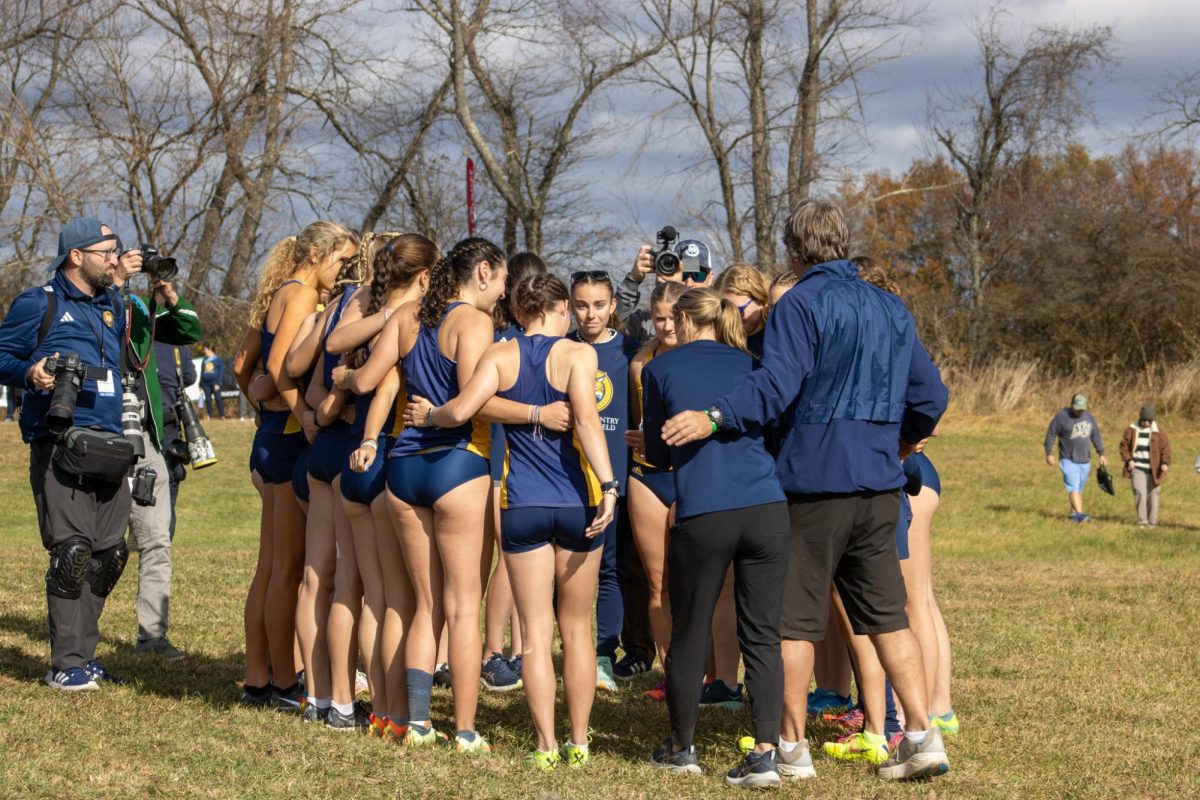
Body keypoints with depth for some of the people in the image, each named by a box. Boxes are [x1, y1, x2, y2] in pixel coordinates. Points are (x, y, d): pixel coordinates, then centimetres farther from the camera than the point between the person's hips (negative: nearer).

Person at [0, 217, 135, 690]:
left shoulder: (112, 304, 19)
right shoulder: (39, 304, 0)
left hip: (107, 446, 7)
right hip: (60, 448, -7)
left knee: (109, 553, 9)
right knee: (72, 551, -10)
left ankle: (84, 655, 19)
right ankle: (66, 664, -5)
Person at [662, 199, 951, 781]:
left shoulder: (801, 303, -8)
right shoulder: (892, 308, 13)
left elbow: (777, 383, -23)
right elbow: (930, 395, 16)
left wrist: (714, 418, -28)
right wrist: (904, 439, 33)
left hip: (814, 478, -6)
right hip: (880, 482, 6)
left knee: (795, 618, 3)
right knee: (887, 615, 11)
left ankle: (792, 747, 6)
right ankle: (922, 737, 6)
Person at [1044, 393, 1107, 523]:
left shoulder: (1089, 417, 7)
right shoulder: (1062, 417, -8)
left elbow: (1096, 436, 17)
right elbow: (1051, 434, -4)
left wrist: (1101, 454, 16)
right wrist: (1048, 454, -8)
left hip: (1085, 460, 5)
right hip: (1068, 460, -5)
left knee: (1079, 488, 9)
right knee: (1073, 487, -15)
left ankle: (1073, 513, 21)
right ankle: (1080, 514, -23)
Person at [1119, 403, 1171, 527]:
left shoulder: (1158, 432, -1)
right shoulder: (1131, 430, 3)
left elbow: (1165, 448, -4)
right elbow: (1124, 446, 8)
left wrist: (1165, 463, -18)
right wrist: (1128, 460, -6)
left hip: (1154, 470, 0)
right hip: (1137, 468, 0)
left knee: (1153, 495, 5)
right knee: (1140, 494, -13)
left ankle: (1152, 522, 16)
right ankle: (1142, 521, -6)